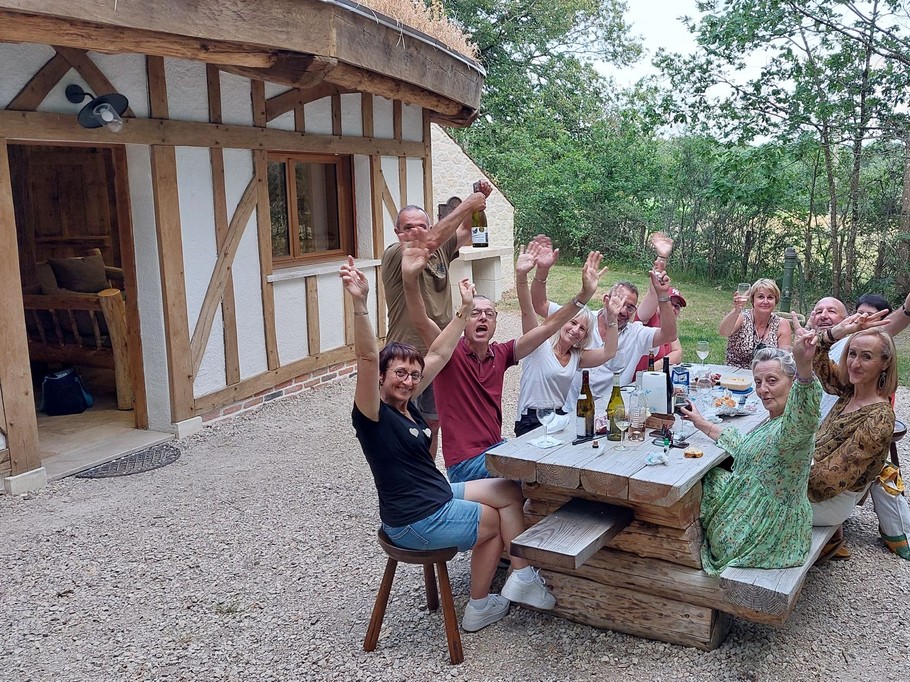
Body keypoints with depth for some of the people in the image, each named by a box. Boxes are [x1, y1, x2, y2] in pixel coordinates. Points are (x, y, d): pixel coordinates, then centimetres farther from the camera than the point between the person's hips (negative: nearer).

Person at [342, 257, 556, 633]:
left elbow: (438, 355, 10)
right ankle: (479, 607, 25)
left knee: (511, 492, 9)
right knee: (498, 521, 8)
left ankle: (521, 579, 16)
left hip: (439, 496, 9)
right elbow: (367, 358, -37)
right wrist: (359, 302, -49)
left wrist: (464, 310, 11)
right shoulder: (373, 414, -20)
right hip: (416, 523, -9)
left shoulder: (405, 403, 3)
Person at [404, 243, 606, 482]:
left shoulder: (500, 354, 4)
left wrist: (584, 294, -3)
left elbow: (548, 326, 4)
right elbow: (421, 322, -29)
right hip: (465, 463, -7)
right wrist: (410, 279, -46)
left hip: (496, 448, 7)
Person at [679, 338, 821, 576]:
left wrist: (804, 364, -71)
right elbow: (745, 447, 21)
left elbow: (805, 411, -53)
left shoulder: (793, 426, -27)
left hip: (768, 535, -9)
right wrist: (703, 424, 22)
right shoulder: (773, 422, 4)